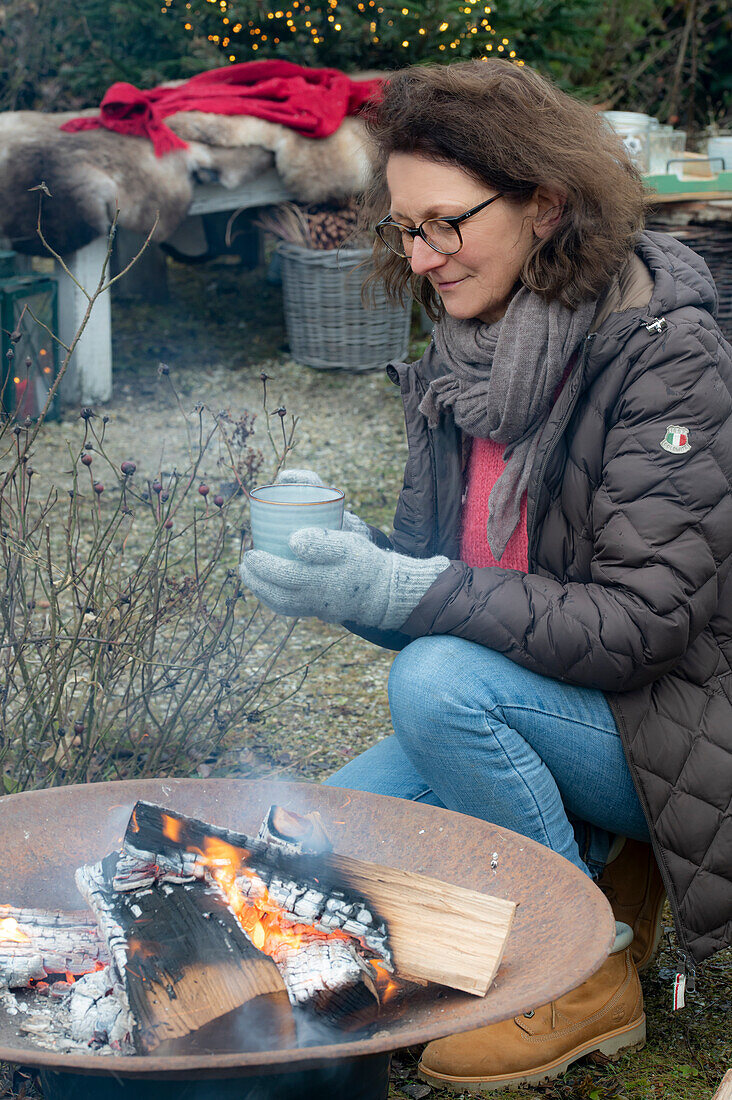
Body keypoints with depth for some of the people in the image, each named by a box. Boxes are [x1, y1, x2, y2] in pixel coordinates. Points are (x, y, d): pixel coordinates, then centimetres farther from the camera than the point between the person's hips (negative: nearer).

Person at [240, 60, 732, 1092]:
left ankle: (589, 971, -9)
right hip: (520, 707, 7)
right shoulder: (467, 355, 1)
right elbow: (439, 580, 7)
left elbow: (643, 621, -26)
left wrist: (405, 592, -32)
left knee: (441, 683, -30)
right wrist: (353, 559, -16)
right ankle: (597, 864, 10)